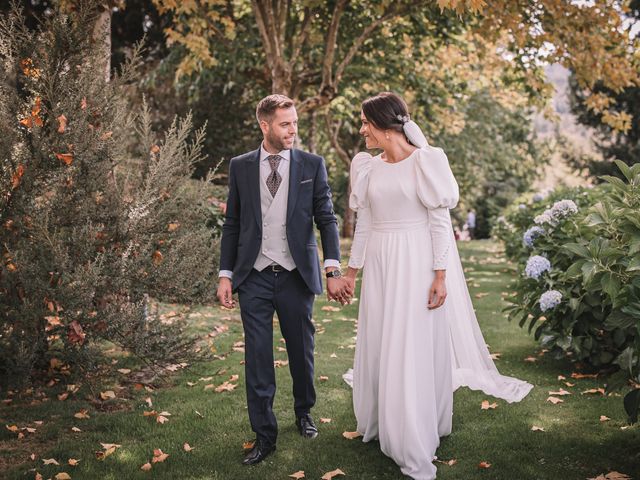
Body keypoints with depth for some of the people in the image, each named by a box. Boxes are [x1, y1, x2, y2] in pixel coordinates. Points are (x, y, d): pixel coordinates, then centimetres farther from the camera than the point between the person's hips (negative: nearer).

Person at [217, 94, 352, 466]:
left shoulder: (312, 165, 2)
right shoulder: (241, 167, 5)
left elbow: (327, 219, -1)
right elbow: (232, 224, 8)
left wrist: (334, 270, -11)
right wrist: (226, 274, 3)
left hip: (297, 275, 0)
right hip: (254, 277, 0)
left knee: (302, 351, 13)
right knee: (258, 359, 2)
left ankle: (304, 411, 38)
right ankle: (265, 435, 13)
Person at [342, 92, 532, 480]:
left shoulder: (425, 161, -9)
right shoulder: (369, 167, 8)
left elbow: (441, 221, -11)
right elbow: (364, 223, 13)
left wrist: (441, 275, -16)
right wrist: (352, 270, 13)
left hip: (415, 264, -6)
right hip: (379, 265, 6)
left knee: (413, 350, -1)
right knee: (377, 346, 13)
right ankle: (381, 422, 32)